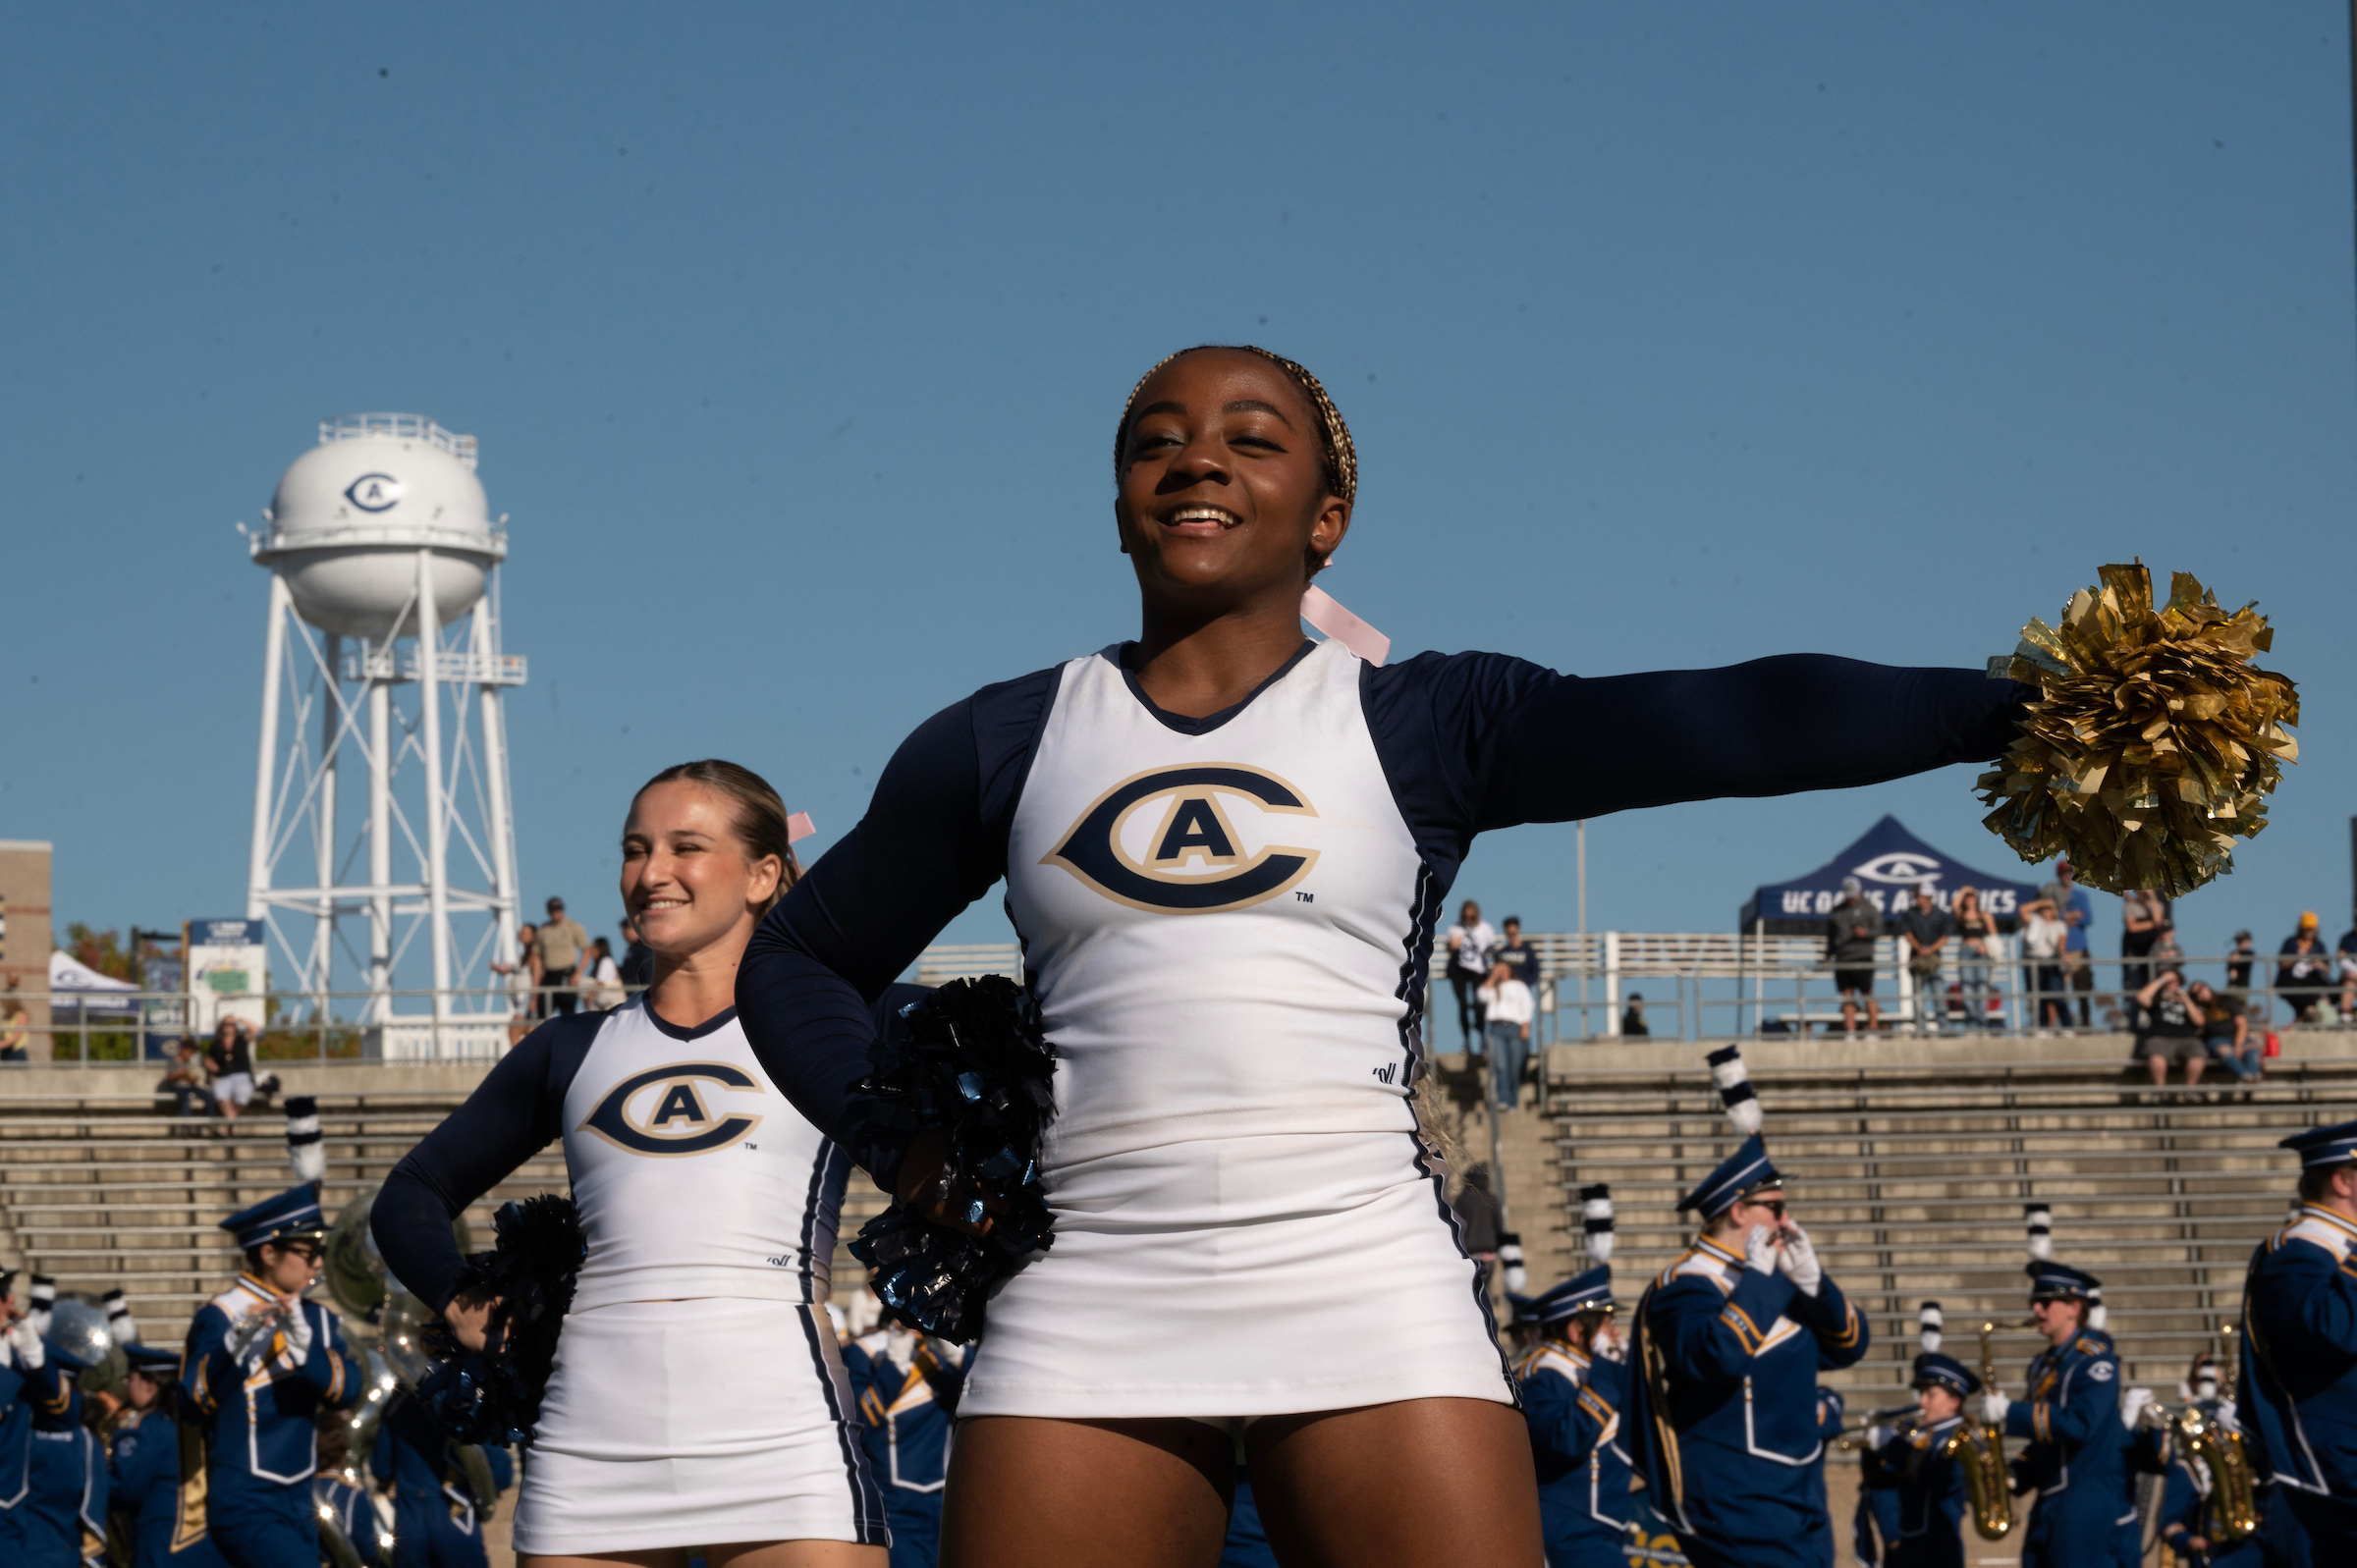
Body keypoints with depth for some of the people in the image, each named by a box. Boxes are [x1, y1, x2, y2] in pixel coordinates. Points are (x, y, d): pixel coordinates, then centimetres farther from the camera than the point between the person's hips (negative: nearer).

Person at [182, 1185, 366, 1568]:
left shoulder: (317, 1319, 9)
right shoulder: (220, 1317, -10)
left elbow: (348, 1390, -8)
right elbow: (194, 1399, -23)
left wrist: (304, 1344, -26)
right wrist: (236, 1349, -41)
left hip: (298, 1503, 7)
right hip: (246, 1506, -7)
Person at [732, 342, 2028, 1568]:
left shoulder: (1425, 722, 8)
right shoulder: (1003, 743, 14)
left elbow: (1729, 723, -5)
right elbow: (799, 961, 25)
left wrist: (2008, 707, -17)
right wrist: (900, 1143, 6)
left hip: (1367, 1296, -1)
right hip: (1086, 1310, 2)